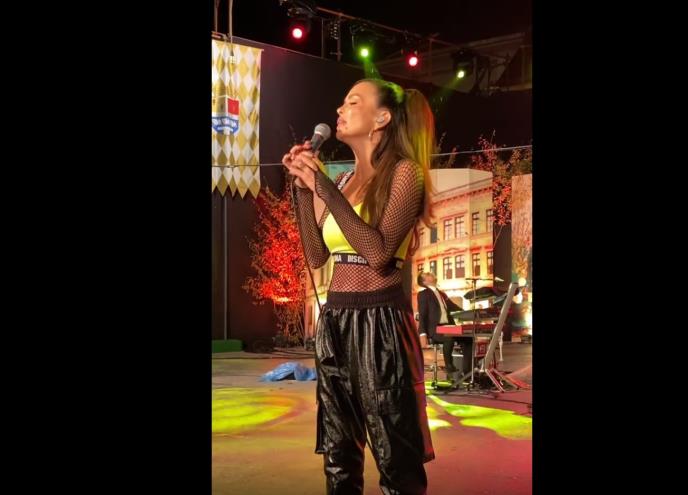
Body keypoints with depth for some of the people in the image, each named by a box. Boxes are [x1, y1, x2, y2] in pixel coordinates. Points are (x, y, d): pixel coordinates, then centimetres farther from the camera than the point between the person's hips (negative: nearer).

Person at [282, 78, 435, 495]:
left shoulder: (404, 172, -7)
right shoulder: (341, 181, 13)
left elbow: (379, 253, -19)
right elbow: (317, 256, 9)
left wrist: (326, 189, -18)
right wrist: (304, 188, 4)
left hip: (380, 321, -7)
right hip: (335, 321, 7)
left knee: (396, 460, 2)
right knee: (339, 455, 16)